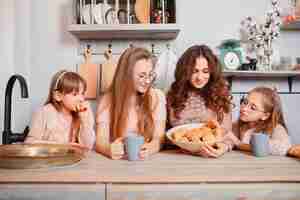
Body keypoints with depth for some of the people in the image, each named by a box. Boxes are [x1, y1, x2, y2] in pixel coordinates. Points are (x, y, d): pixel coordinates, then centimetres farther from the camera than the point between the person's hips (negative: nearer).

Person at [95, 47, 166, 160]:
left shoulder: (157, 97, 0)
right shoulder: (107, 100, -2)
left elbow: (159, 139, -5)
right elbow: (100, 142, -7)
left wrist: (149, 149, -26)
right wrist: (110, 149, -29)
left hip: (147, 161, 0)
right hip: (117, 162, 0)